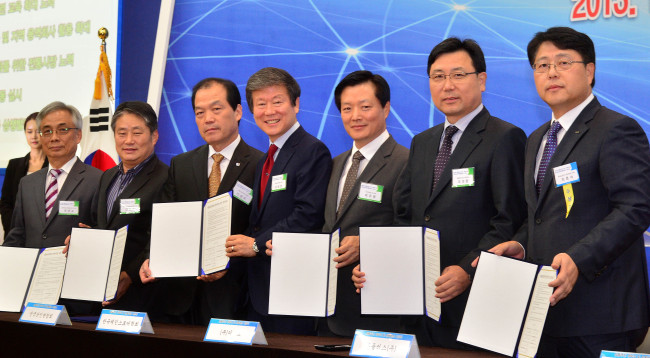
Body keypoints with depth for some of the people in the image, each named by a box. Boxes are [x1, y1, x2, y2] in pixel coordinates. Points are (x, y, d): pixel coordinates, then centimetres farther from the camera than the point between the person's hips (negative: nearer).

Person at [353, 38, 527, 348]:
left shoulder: (505, 139, -5)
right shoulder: (422, 143, 18)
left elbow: (510, 221, -13)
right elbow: (404, 216, 16)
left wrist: (468, 270, -22)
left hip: (471, 302, -6)